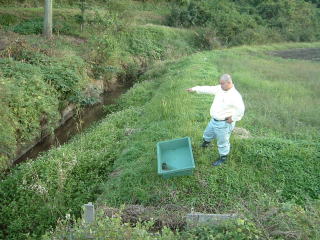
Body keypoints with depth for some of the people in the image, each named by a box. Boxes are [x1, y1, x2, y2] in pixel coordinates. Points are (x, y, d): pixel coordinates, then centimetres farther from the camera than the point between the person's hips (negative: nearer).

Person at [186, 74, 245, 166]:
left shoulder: (235, 96, -28)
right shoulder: (220, 88, -3)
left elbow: (241, 109, -36)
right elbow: (208, 89, 7)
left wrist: (233, 119, -25)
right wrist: (195, 89, 7)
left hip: (224, 124, -8)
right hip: (214, 120, 8)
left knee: (222, 141, 12)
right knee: (208, 134, 30)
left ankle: (223, 157, 36)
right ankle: (206, 142, 63)